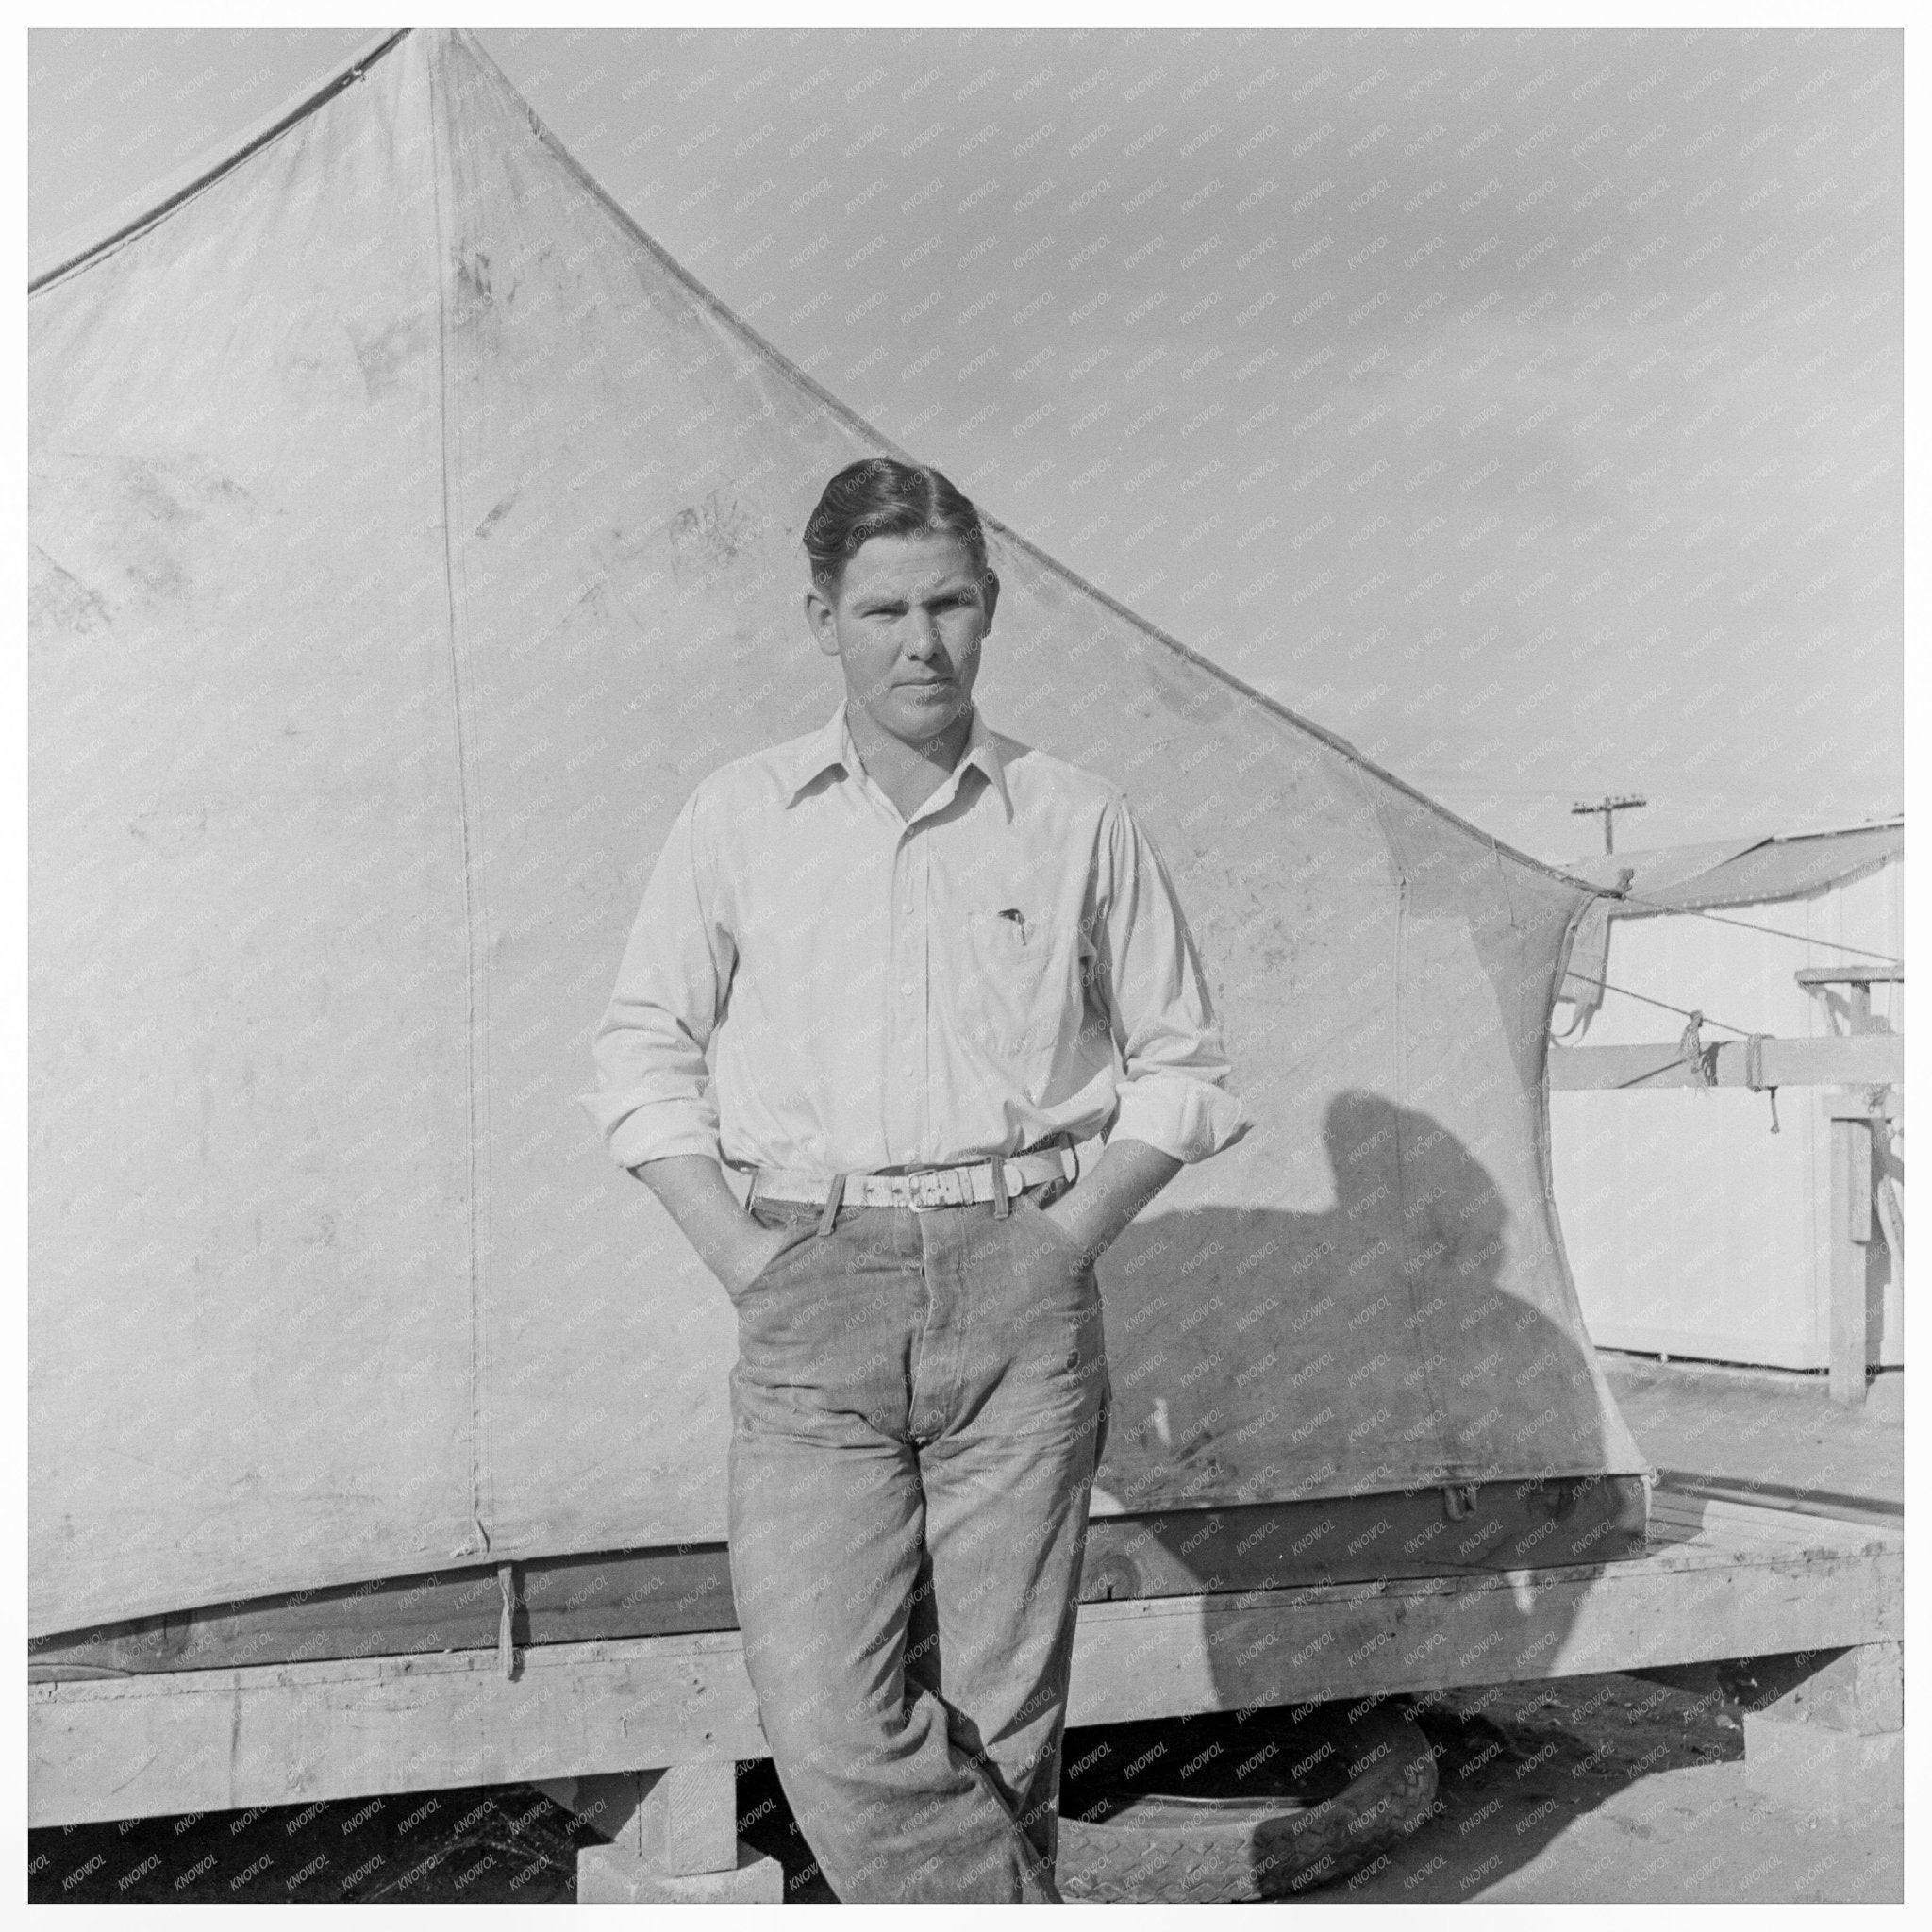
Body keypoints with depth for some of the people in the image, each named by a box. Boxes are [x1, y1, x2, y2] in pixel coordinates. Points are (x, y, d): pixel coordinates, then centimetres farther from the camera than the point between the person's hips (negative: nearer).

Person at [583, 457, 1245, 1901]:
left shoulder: (1080, 822, 7)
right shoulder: (737, 820, 9)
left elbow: (1182, 1064, 13)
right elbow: (644, 1063, 11)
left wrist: (1064, 1241, 0)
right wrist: (750, 1262, -1)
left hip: (1019, 1287, 0)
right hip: (813, 1298, 1)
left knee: (999, 1715, 3)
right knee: (829, 1718, -12)